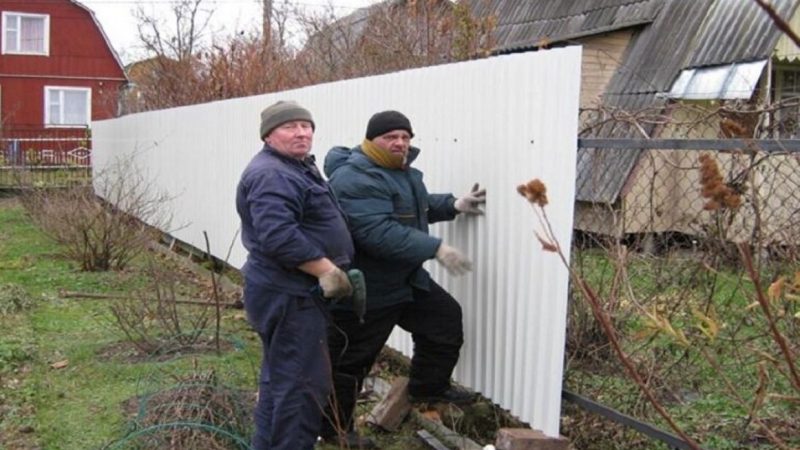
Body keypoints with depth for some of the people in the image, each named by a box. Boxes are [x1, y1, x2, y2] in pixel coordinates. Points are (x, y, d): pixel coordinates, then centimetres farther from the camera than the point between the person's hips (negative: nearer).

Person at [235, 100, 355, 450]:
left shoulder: (296, 168, 18)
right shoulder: (272, 175, -18)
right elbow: (278, 236, -30)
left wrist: (326, 270, 20)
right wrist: (327, 270, -25)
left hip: (287, 291, 11)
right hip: (289, 295, -11)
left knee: (280, 378, 20)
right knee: (302, 385, -7)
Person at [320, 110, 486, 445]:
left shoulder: (399, 170, 9)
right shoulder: (356, 179, -26)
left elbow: (415, 206, 26)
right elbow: (379, 233, -35)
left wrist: (452, 205, 9)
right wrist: (436, 248, -34)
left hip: (405, 279, 10)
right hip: (364, 289, -10)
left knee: (446, 317, 18)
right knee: (349, 361, 2)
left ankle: (428, 387, 36)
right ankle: (334, 426, 21)